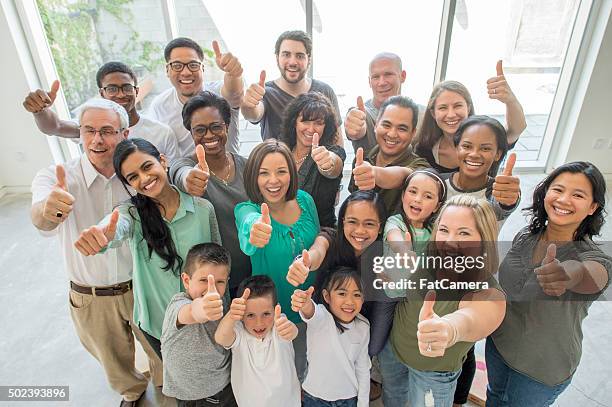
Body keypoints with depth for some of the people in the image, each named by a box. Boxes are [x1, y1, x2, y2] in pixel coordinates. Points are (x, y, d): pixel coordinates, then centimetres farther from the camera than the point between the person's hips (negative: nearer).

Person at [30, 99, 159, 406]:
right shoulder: (55, 177, -16)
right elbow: (41, 221, -36)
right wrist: (48, 209, -59)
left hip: (141, 287, 0)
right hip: (91, 299, 0)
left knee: (160, 352, 22)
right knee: (115, 361, 26)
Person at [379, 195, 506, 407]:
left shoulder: (489, 295, -35)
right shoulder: (427, 258, -24)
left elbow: (468, 319, -59)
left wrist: (449, 330, -79)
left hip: (434, 373, -3)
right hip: (392, 345, 4)